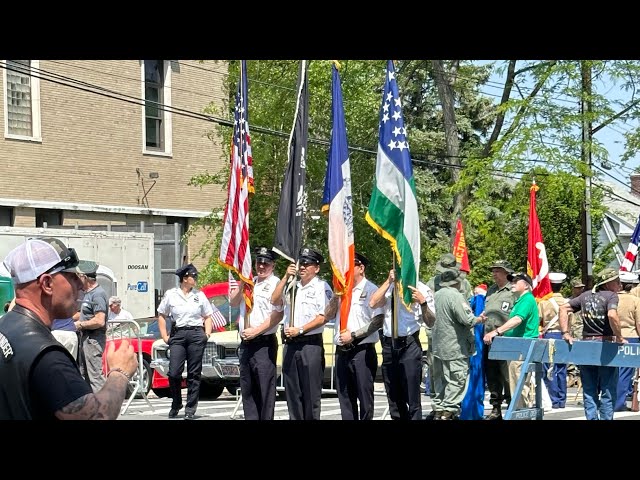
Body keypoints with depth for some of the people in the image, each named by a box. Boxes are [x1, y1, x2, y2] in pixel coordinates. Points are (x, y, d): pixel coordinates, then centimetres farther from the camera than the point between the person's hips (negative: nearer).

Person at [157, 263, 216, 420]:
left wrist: (207, 333, 3)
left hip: (196, 334, 1)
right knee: (174, 372, -8)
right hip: (177, 334, -1)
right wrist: (164, 336, 4)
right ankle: (176, 405, 15)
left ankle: (190, 409, 7)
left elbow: (207, 316, 17)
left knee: (194, 373, 0)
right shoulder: (171, 294, 5)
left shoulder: (199, 295, 10)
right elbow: (161, 315, 11)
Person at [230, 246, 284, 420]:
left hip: (264, 344, -7)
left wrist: (255, 331, -15)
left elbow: (278, 315, -13)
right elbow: (233, 303, 16)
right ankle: (250, 418, 16)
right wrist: (241, 286, 0)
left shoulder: (275, 284, -6)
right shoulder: (249, 282, 17)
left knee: (265, 388, -7)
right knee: (247, 387, 10)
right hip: (246, 342, 7)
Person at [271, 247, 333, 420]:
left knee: (311, 391, -4)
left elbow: (322, 318, -9)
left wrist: (300, 330, -12)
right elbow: (275, 301, 6)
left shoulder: (322, 287, -1)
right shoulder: (292, 286, 18)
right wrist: (286, 277, 0)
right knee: (292, 391, 8)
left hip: (311, 343, -6)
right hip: (290, 344, 6)